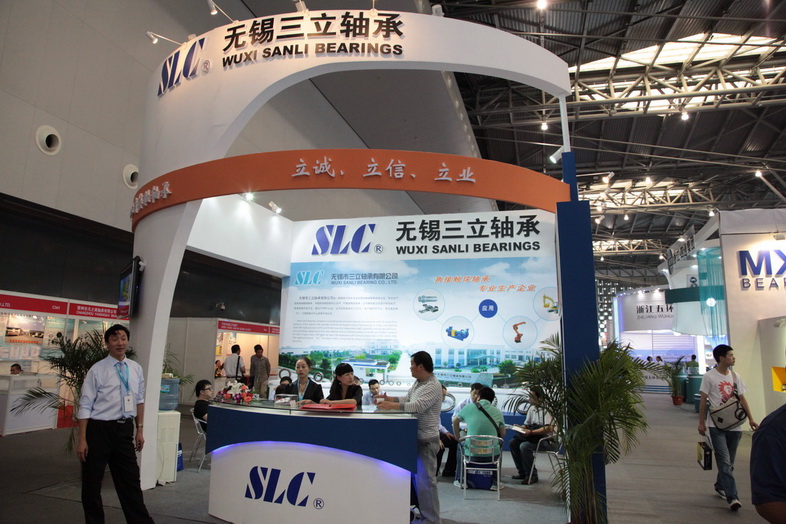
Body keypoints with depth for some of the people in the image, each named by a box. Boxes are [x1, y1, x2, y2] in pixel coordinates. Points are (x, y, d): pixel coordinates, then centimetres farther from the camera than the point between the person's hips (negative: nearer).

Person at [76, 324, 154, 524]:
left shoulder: (136, 369, 4)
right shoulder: (97, 370, -8)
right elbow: (85, 406, -8)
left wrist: (140, 430, 9)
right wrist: (82, 439, -11)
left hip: (125, 429, 4)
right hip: (99, 429, -3)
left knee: (130, 481, 11)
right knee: (92, 482, 11)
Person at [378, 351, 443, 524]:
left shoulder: (433, 386, -19)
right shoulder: (418, 383, 11)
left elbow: (417, 406, -28)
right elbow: (406, 399, 18)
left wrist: (391, 405, -26)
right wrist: (389, 398, 6)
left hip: (426, 440, -10)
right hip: (416, 437, 10)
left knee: (425, 481, -3)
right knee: (417, 478, 17)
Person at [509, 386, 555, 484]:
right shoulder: (532, 408, 12)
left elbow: (549, 429, -22)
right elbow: (527, 425, 18)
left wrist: (531, 432, -29)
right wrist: (519, 427, -4)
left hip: (549, 440, -8)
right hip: (535, 438, 8)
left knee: (524, 446, -29)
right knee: (512, 443, -8)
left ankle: (531, 475, -12)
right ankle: (522, 472, 1)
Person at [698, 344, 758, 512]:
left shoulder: (735, 376, 9)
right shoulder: (709, 376, -6)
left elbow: (742, 399, 12)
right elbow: (703, 401, -4)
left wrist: (750, 419, 4)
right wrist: (701, 422, -6)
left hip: (734, 425, 5)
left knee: (728, 461, 13)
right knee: (725, 462, -8)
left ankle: (720, 486, 32)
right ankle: (732, 497, -10)